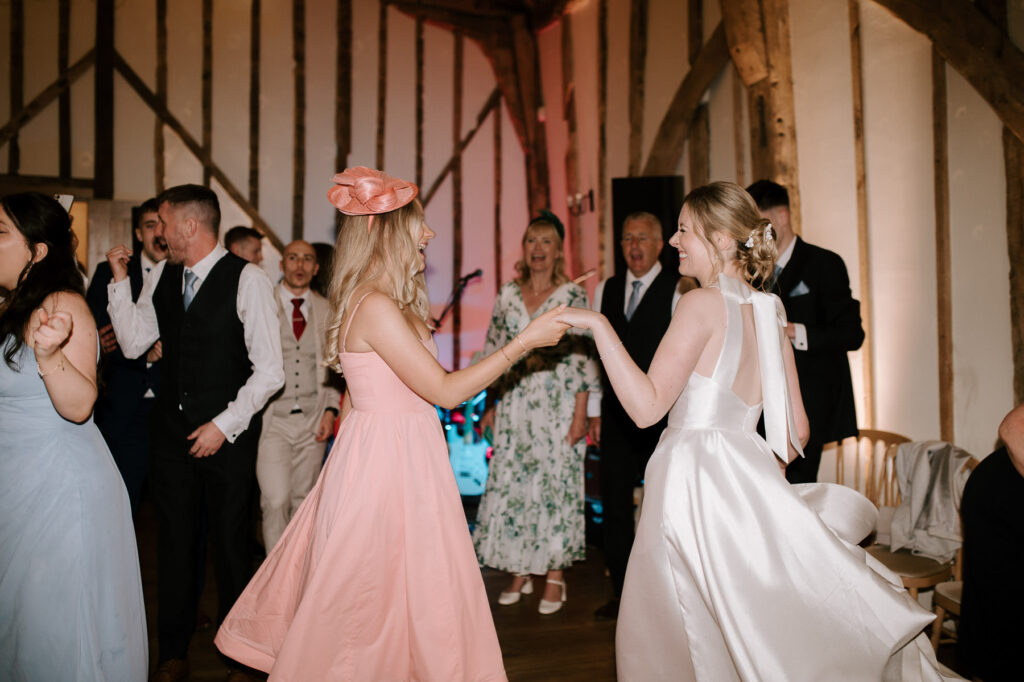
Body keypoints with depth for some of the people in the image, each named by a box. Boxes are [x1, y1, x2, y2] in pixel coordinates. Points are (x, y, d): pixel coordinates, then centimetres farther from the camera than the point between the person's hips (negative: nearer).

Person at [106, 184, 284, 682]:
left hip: (227, 435, -5)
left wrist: (223, 426, -13)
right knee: (175, 542, 14)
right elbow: (133, 343, 8)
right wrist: (120, 279, 1)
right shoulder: (163, 276, 7)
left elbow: (269, 371, -13)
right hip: (172, 430, 5)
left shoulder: (248, 280, -12)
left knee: (231, 543, 7)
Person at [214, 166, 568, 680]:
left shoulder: (391, 302, 10)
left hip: (400, 457, 9)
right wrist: (524, 342, -18)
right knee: (383, 592, 5)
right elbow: (445, 390, -20)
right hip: (387, 459, -9)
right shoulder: (376, 306, -21)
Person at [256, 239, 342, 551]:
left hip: (312, 420, 3)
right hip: (272, 418, -2)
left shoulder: (326, 310, 9)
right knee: (276, 500, -10)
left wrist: (330, 409, 3)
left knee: (303, 500, 9)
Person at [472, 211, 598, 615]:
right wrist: (490, 405, 7)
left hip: (557, 405, -3)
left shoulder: (573, 295, -3)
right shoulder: (507, 295, 8)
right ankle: (519, 572, 21)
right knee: (510, 484, 5)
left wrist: (580, 415, -10)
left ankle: (555, 577, 15)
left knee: (556, 483, 1)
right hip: (514, 405, 4)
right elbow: (493, 352, 11)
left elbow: (583, 358, -6)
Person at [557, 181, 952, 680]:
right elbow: (795, 428, 13)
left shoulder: (702, 304, -12)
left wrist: (599, 325, -16)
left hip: (695, 482, -8)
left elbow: (646, 406, -19)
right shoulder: (767, 311, 10)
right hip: (746, 480, 8)